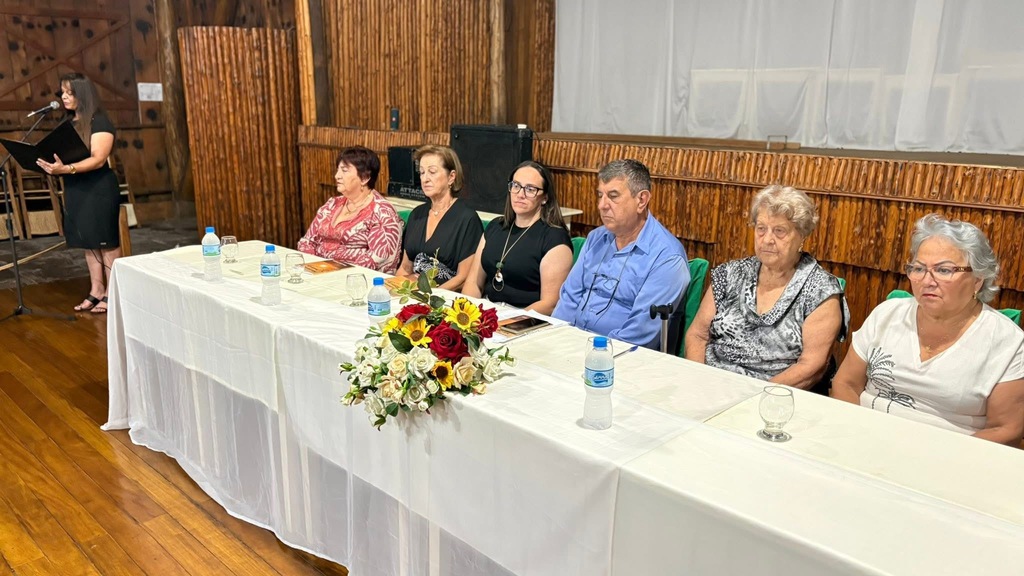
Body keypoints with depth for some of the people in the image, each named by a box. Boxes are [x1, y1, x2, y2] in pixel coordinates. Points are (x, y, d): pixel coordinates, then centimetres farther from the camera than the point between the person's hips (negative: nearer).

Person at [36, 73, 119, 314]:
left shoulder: (99, 122, -10)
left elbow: (98, 159, -19)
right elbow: (62, 155, 19)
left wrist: (66, 169, -31)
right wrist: (52, 165, -2)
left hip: (99, 190, -8)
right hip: (75, 190, 8)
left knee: (107, 242, -2)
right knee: (88, 242, 11)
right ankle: (96, 291, 18)